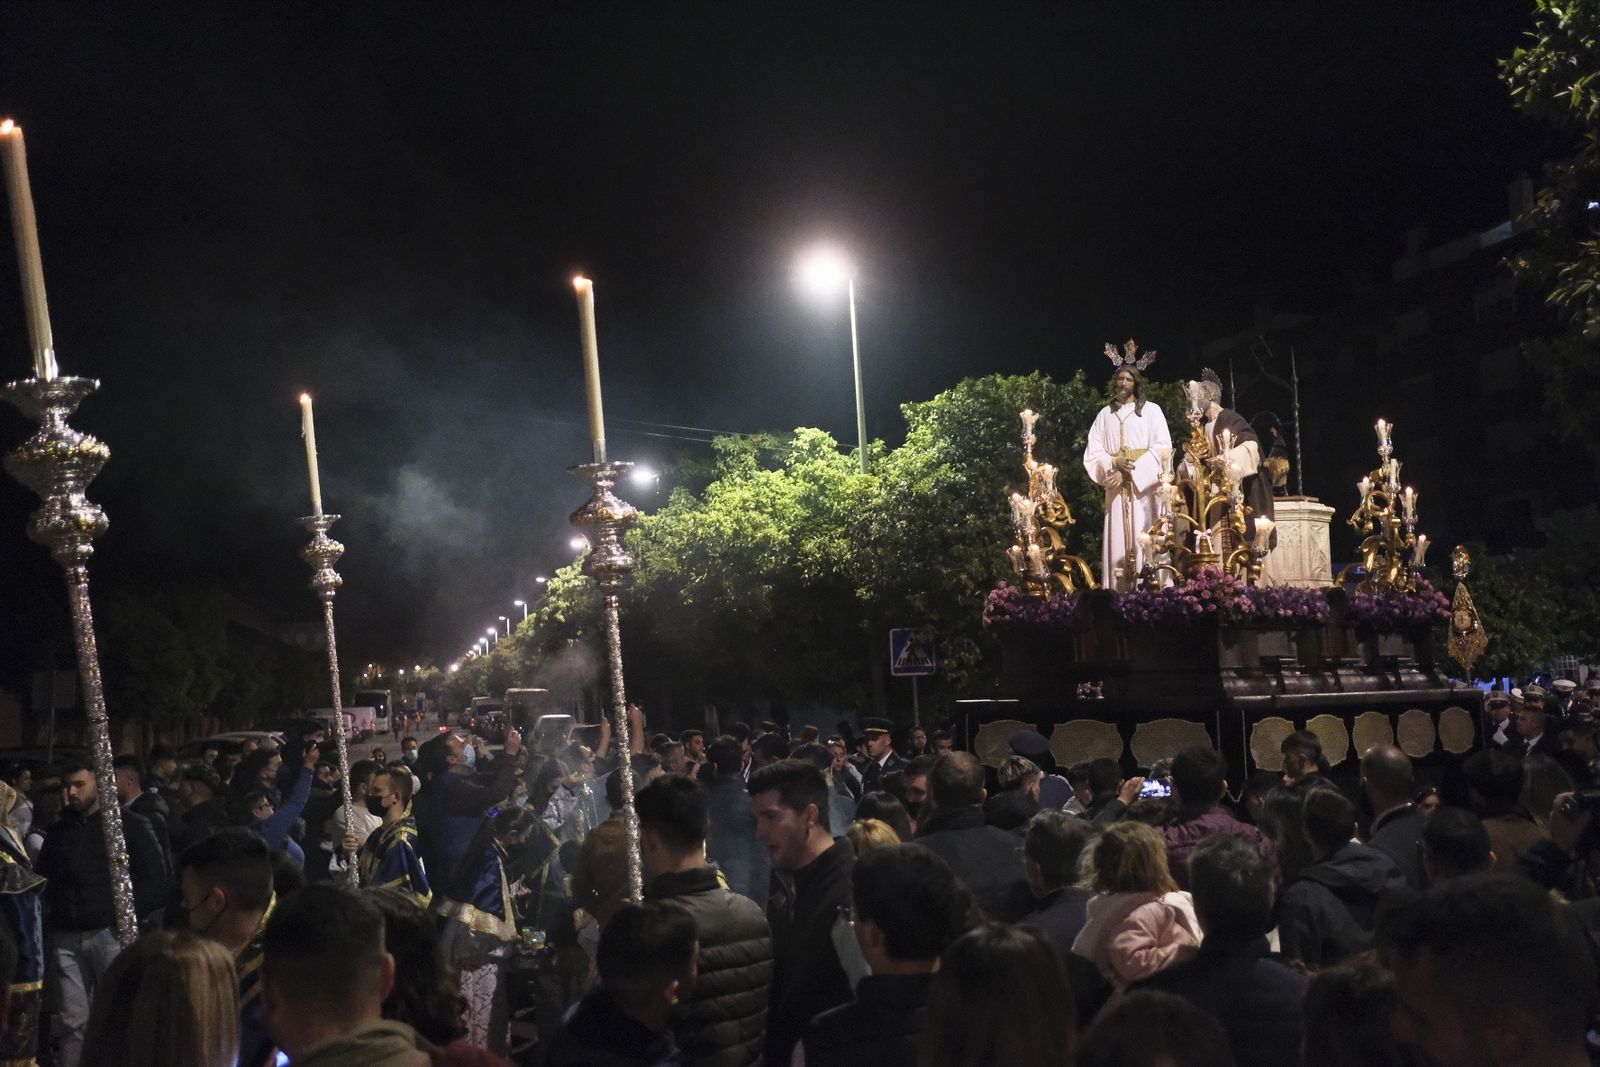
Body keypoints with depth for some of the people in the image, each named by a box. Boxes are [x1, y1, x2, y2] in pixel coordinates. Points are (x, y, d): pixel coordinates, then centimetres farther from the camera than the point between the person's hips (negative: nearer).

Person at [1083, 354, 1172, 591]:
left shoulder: (1151, 410, 7)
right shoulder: (1105, 414, 15)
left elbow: (1162, 448, -3)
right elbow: (1093, 451, 8)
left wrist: (1132, 471, -13)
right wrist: (1114, 463, -12)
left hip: (1144, 485, -2)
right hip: (1117, 487, 2)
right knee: (1118, 539, -3)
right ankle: (1118, 593, -4)